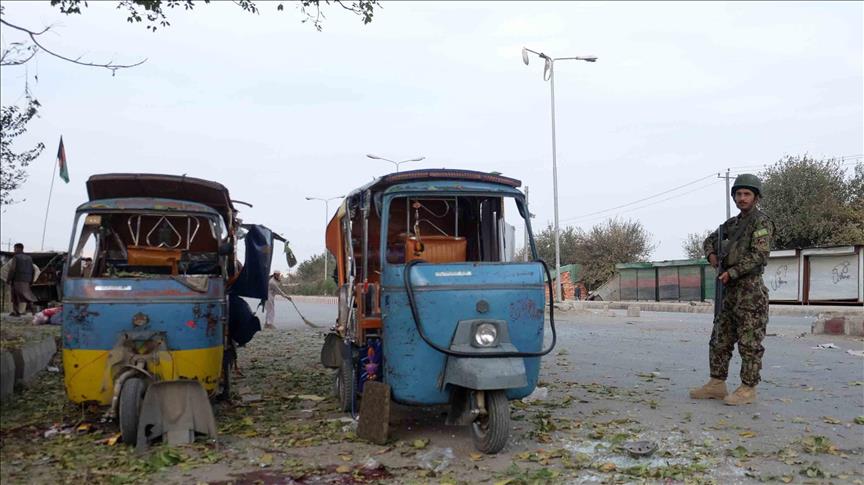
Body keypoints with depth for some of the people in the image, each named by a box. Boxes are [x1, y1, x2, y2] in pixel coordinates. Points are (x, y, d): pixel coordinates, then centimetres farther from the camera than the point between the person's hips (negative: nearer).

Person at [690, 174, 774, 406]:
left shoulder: (761, 222, -8)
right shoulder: (732, 223, 16)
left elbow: (759, 255, -18)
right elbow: (710, 239, 27)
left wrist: (732, 273, -18)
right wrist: (712, 254, 5)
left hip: (750, 290, -9)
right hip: (729, 291, 9)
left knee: (749, 342, -2)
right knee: (720, 340, 10)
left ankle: (748, 389, 4)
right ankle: (716, 385, 17)